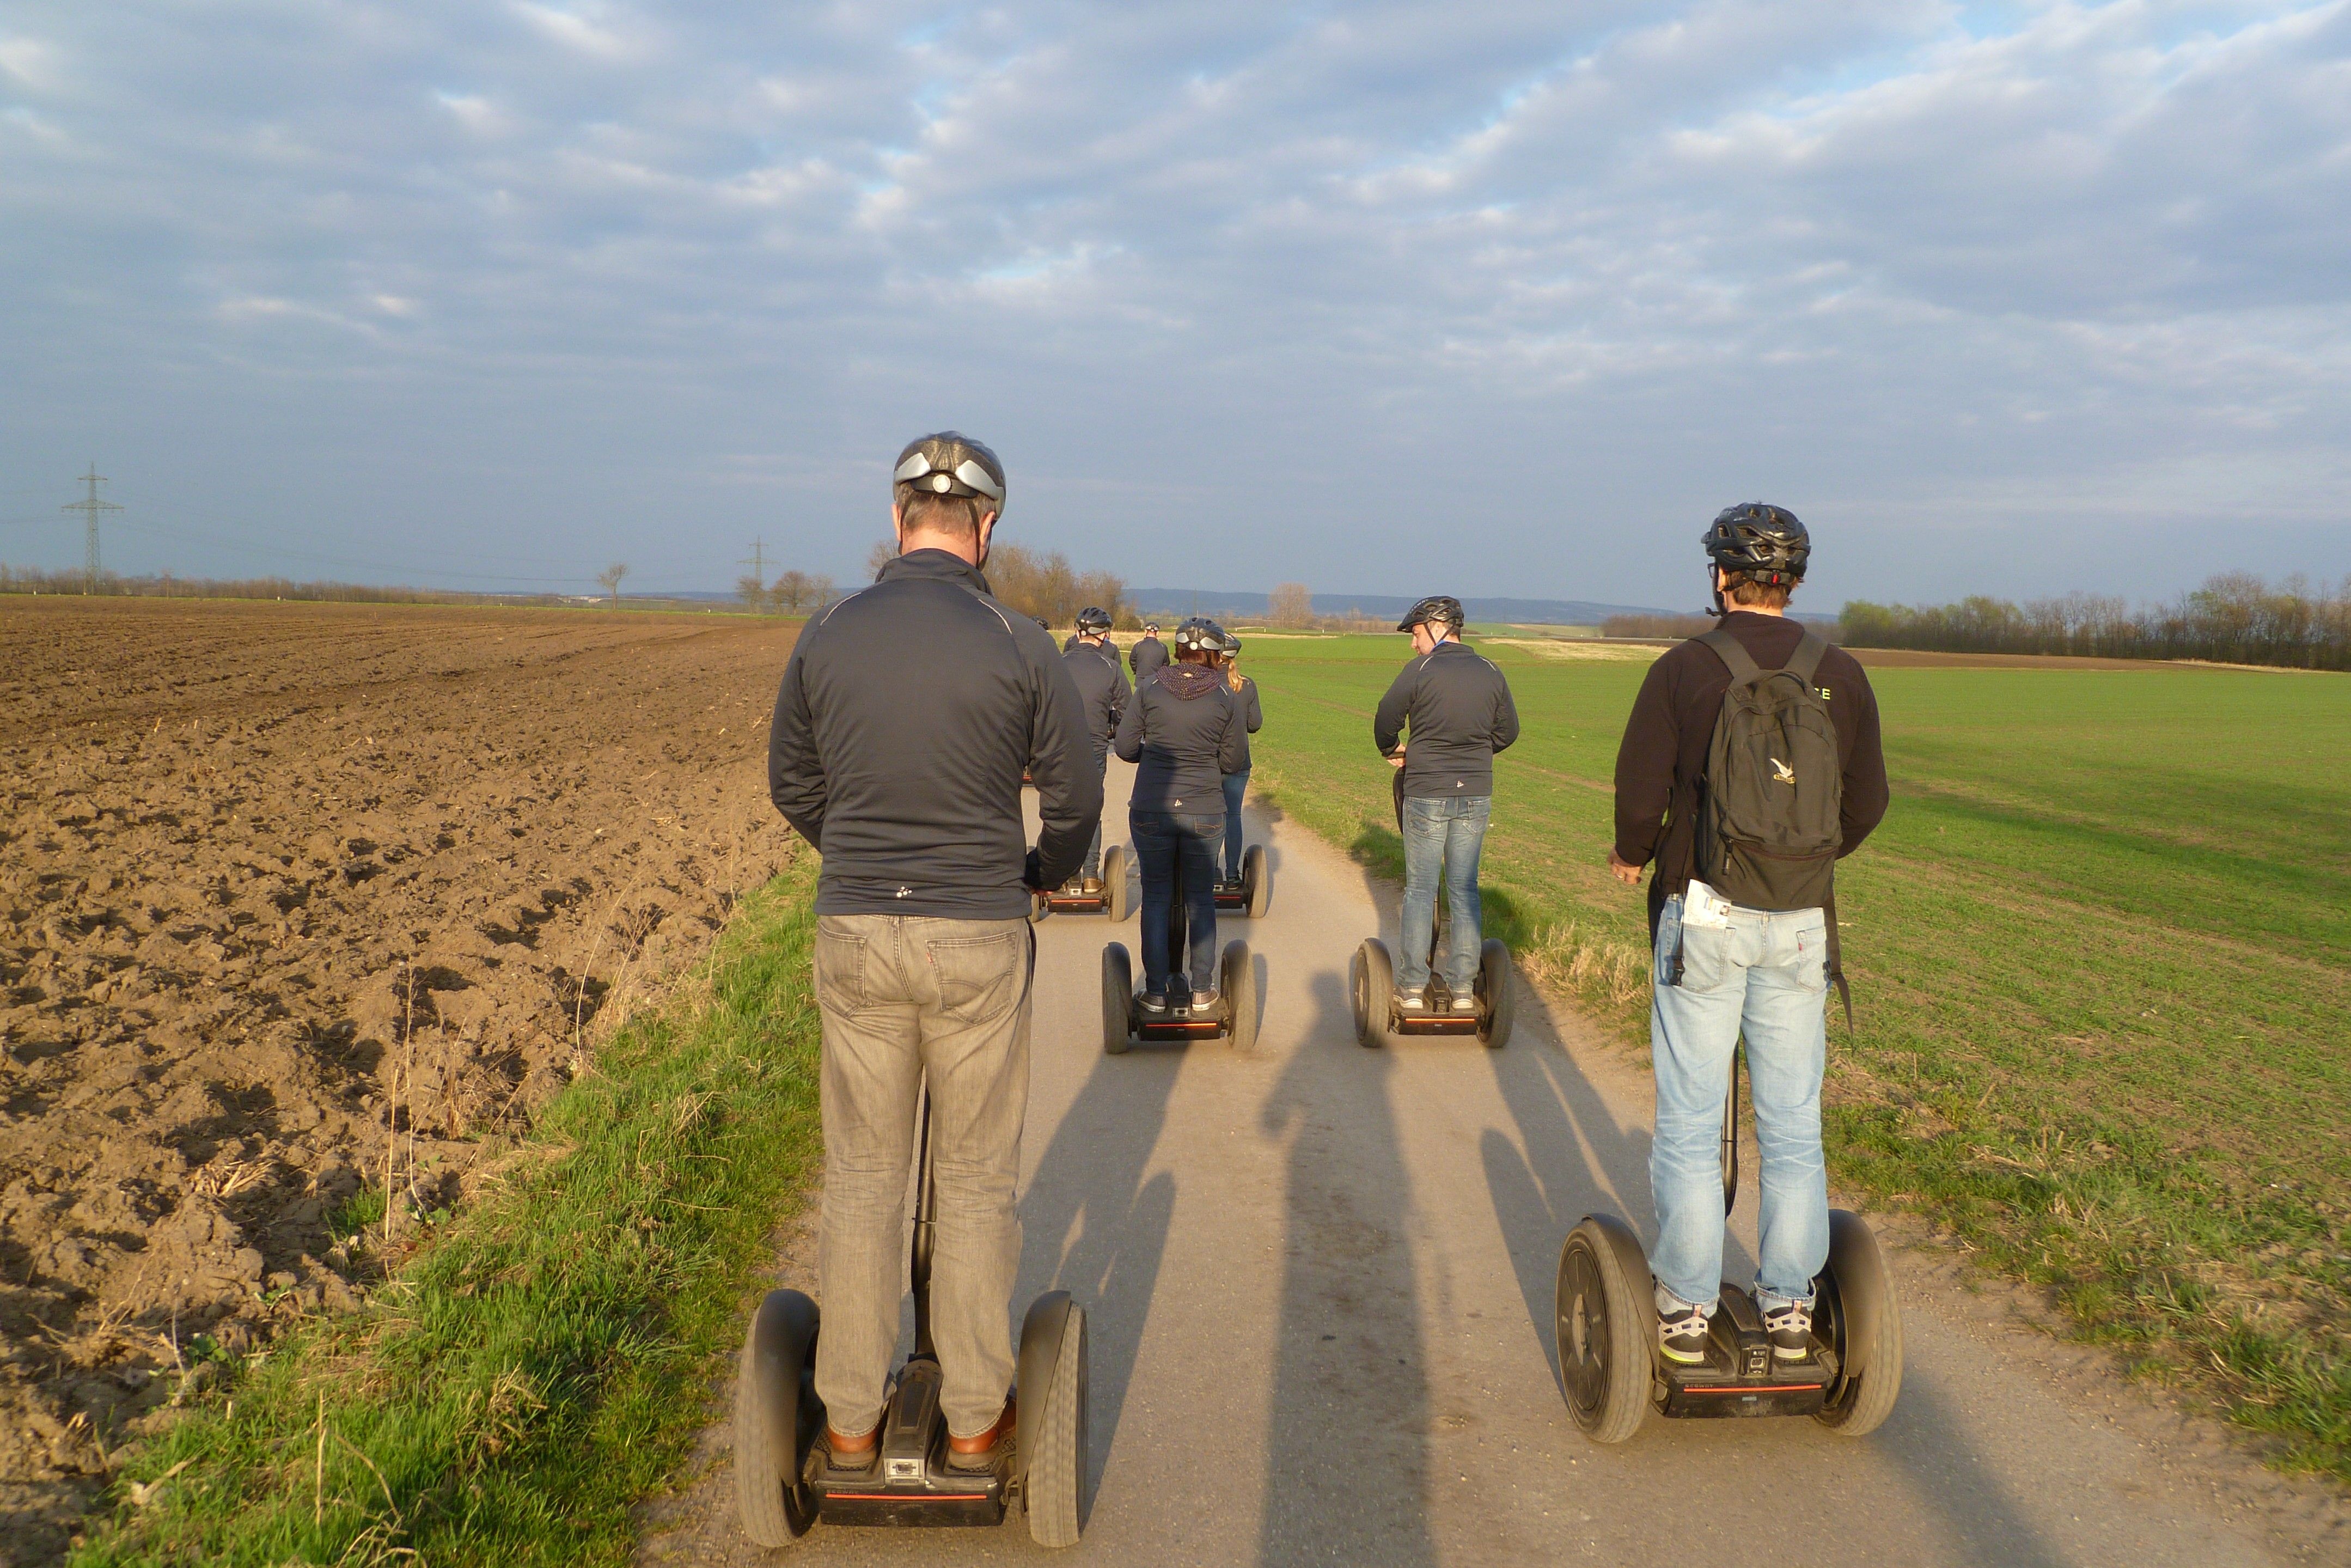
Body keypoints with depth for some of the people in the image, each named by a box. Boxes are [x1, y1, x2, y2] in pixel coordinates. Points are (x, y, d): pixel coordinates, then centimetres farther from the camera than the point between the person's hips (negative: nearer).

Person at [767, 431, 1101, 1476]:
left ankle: (850, 1424, 22)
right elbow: (1075, 793, 1)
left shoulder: (828, 636, -1)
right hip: (979, 936, -2)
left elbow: (791, 783, 11)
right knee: (977, 1182, 11)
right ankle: (975, 1420, 21)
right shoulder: (1018, 646, -9)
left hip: (855, 932, 2)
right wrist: (1045, 872, 22)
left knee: (861, 1177, 13)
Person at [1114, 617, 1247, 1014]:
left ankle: (1156, 994, 13)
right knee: (1201, 898, 14)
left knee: (1156, 897, 11)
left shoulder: (1150, 687, -3)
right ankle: (1202, 991, 20)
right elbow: (1234, 761, 1)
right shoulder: (1224, 697, -3)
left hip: (1151, 809, 0)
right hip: (1205, 812, 0)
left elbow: (1126, 747, -3)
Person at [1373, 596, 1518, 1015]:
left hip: (1427, 794, -4)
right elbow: (1508, 732, 11)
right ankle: (1463, 990, 11)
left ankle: (1412, 990, 6)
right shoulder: (1490, 672, 3)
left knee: (1420, 890, 4)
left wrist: (1393, 752, 15)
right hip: (1476, 795, 4)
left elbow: (1386, 720, -5)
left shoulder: (1421, 670, -10)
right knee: (1464, 889, 10)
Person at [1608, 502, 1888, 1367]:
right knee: (1793, 1125, 12)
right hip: (1802, 922, 3)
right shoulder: (1841, 676, 2)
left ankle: (1685, 1309, 10)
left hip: (1703, 915, -3)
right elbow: (1867, 801, 8)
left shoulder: (1683, 670, -8)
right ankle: (1790, 1307, 18)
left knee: (1689, 1123, 5)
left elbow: (1639, 791, -10)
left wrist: (1633, 855, 12)